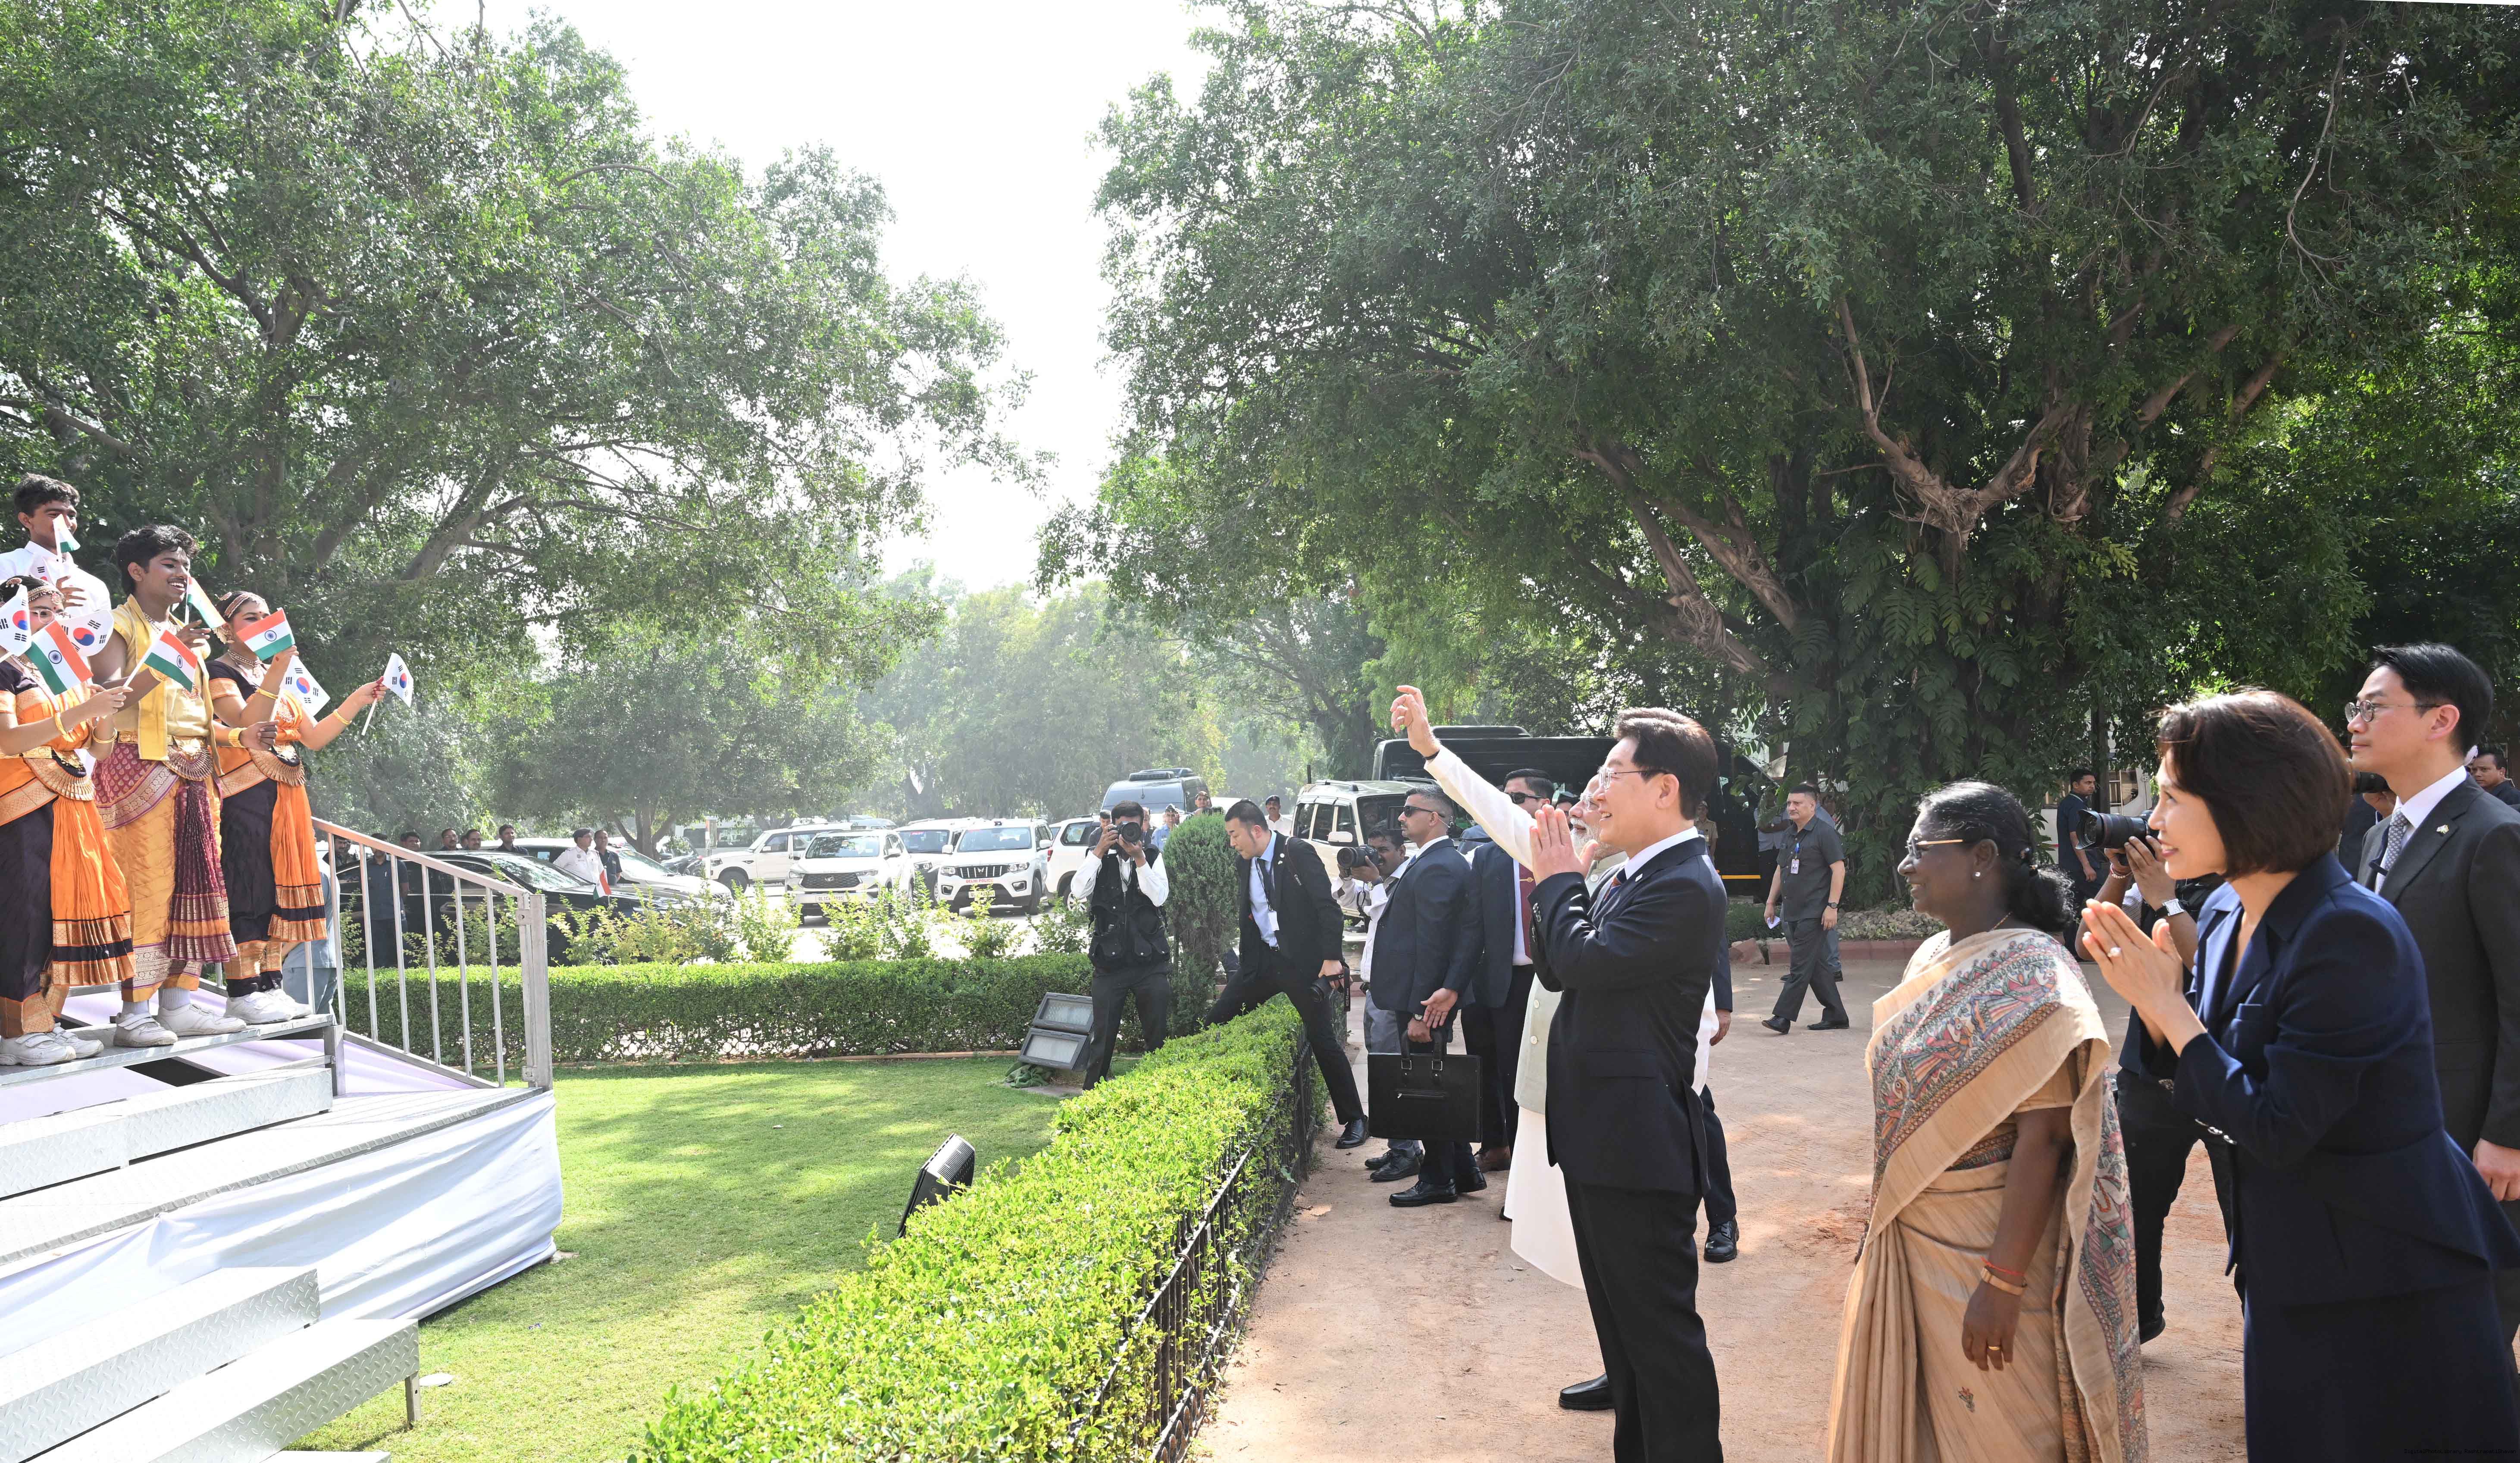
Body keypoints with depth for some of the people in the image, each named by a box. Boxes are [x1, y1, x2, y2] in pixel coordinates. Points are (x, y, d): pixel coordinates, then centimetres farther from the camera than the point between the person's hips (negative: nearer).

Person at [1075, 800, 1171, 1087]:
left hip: (1151, 963, 0)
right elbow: (1080, 892, -12)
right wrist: (1100, 851, -14)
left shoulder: (1154, 856, 4)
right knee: (1102, 1036, 2)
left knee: (1158, 1036, 6)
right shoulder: (1101, 858, 5)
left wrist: (1139, 858, -18)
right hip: (1110, 963, 0)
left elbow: (1159, 897, -11)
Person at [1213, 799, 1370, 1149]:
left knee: (1323, 1039, -2)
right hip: (1261, 961, 7)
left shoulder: (1297, 855, -13)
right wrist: (1245, 963, 14)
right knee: (1214, 1022, 2)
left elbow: (1328, 907, -15)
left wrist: (1331, 957, -20)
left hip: (1301, 962, -7)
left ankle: (1353, 1119, 10)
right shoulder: (1244, 865, 8)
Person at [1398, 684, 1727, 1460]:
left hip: (1638, 1144, -10)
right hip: (1601, 1136, 10)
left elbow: (1584, 960, -25)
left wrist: (1557, 878, -8)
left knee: (1660, 1324, -1)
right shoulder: (1627, 878, 12)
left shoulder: (1685, 888, -19)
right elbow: (1558, 973, 11)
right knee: (1621, 1321, 21)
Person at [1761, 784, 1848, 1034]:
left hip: (1814, 912, -8)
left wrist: (1832, 906, -18)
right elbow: (1780, 871, 24)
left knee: (1801, 965, -9)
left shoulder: (1824, 832, -8)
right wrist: (1771, 903, 20)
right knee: (1817, 966, 11)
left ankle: (1783, 1017, -13)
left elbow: (1839, 869, -12)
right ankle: (1835, 1016, 17)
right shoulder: (1790, 837, 17)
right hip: (1792, 911, 8)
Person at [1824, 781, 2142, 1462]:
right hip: (1912, 1240, 8)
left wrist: (2003, 1282, -24)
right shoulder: (1932, 959, 7)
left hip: (1990, 1246, -8)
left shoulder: (2031, 975, -18)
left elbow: (2041, 1139, -22)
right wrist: (1885, 1223, 14)